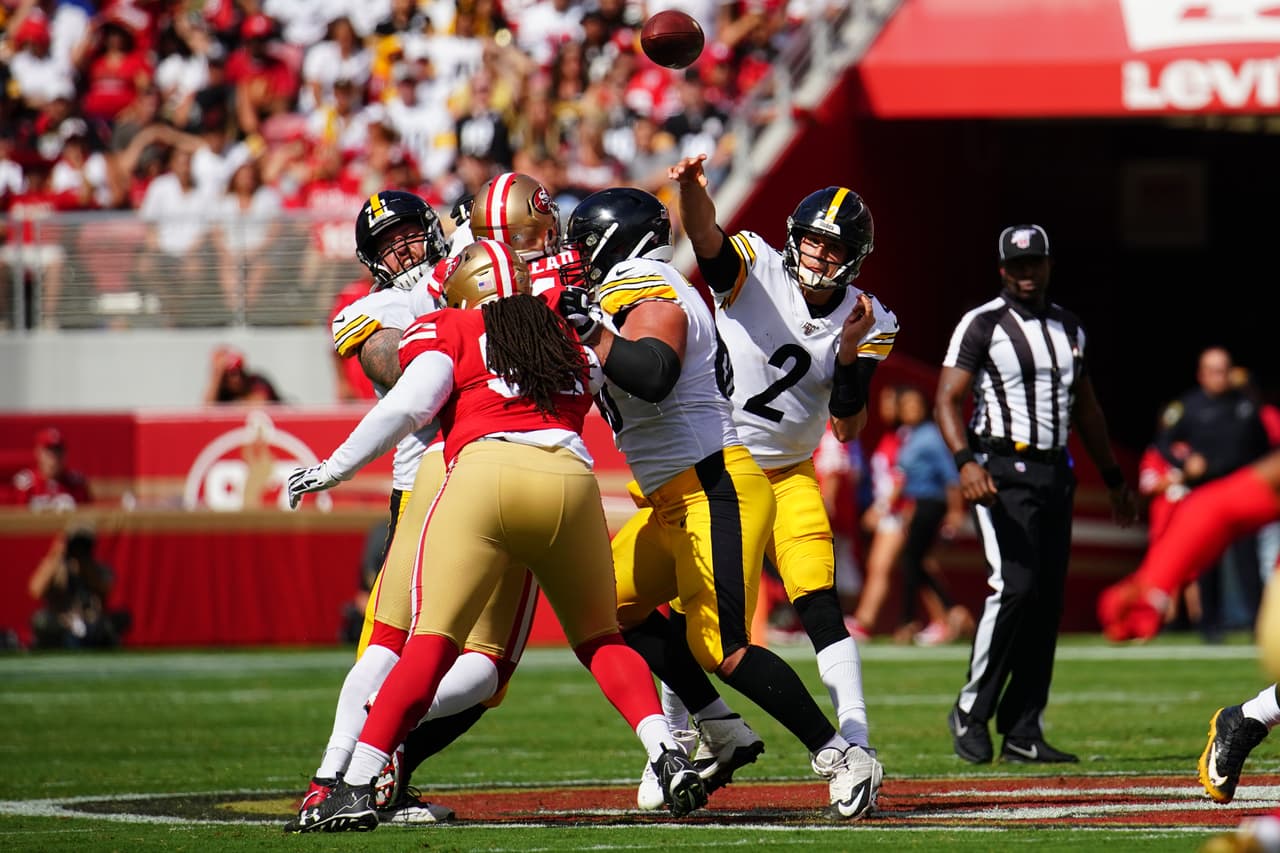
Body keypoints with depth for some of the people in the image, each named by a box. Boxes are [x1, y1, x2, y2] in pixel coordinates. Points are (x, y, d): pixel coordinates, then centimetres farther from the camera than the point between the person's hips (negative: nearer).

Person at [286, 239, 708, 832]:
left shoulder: (447, 330, 16)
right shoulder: (567, 343, 31)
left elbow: (410, 404, 4)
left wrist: (337, 467, 8)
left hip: (485, 470, -3)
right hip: (572, 476, 3)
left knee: (432, 642, -2)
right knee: (600, 638, 20)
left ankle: (355, 789, -8)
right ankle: (668, 757, 2)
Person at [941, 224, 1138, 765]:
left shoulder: (1068, 329, 16)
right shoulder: (982, 325, -4)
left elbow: (1086, 409, 25)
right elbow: (948, 400, -11)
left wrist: (1114, 479, 24)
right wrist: (965, 461, -27)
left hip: (1055, 475, 6)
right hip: (1002, 472, -6)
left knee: (1047, 601, 2)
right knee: (1015, 587, -18)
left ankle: (1023, 732, 6)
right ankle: (971, 711, -6)